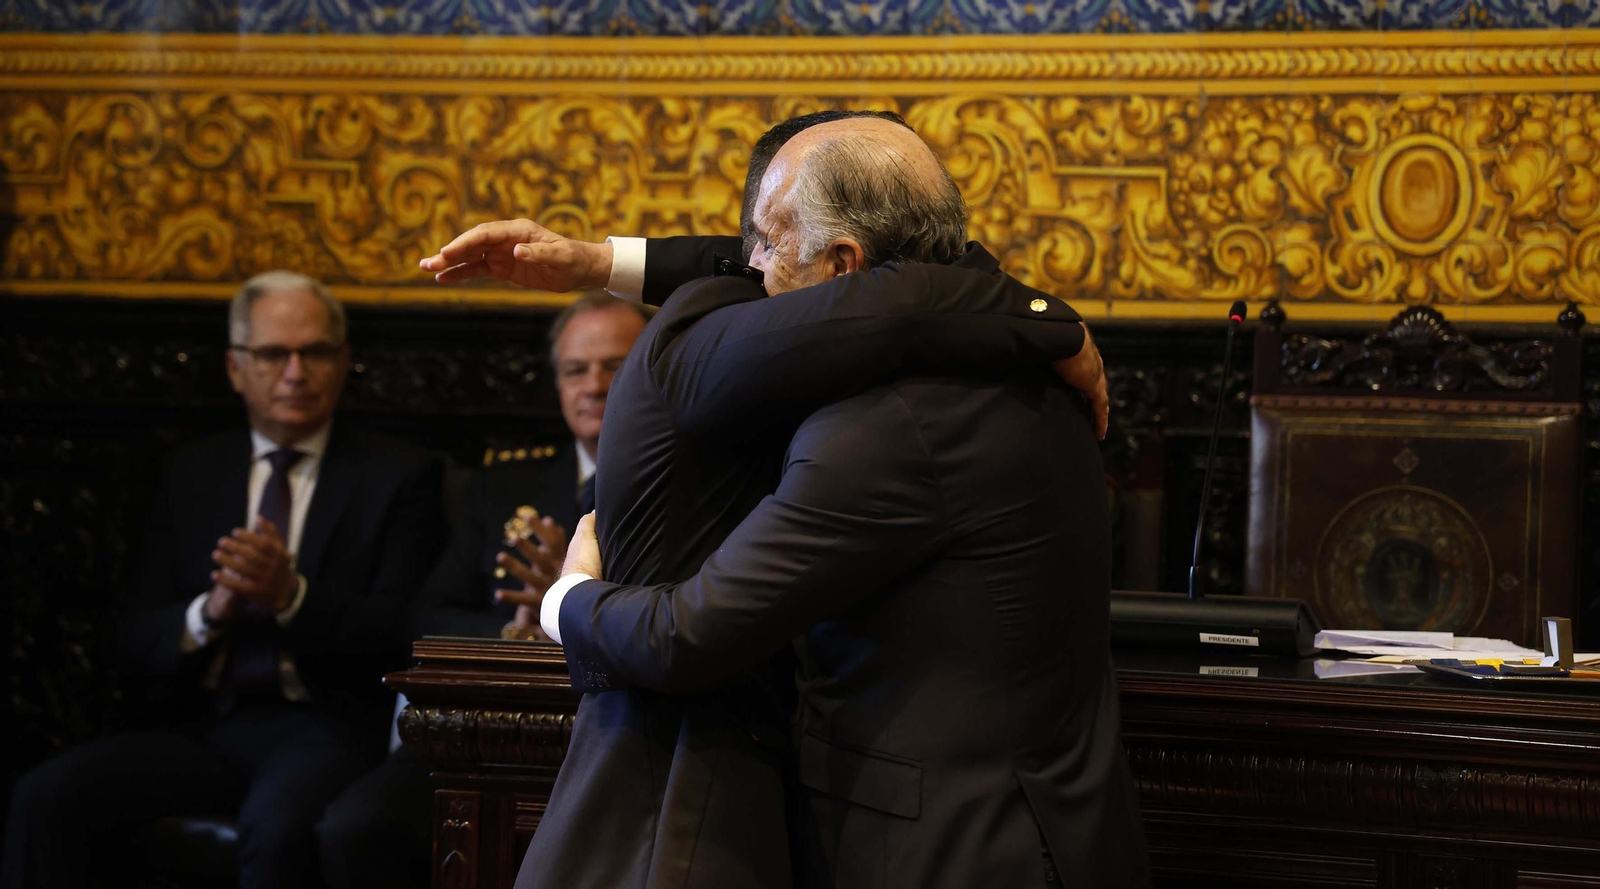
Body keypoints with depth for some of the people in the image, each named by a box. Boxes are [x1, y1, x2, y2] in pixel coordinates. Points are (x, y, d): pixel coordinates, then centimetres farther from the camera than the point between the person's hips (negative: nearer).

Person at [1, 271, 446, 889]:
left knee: (277, 826, -37)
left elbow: (401, 631, -4)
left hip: (325, 730, -3)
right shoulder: (190, 475, 18)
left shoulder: (400, 476, 8)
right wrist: (209, 614, -12)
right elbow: (135, 645, 11)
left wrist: (292, 596, -21)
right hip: (203, 732, 4)